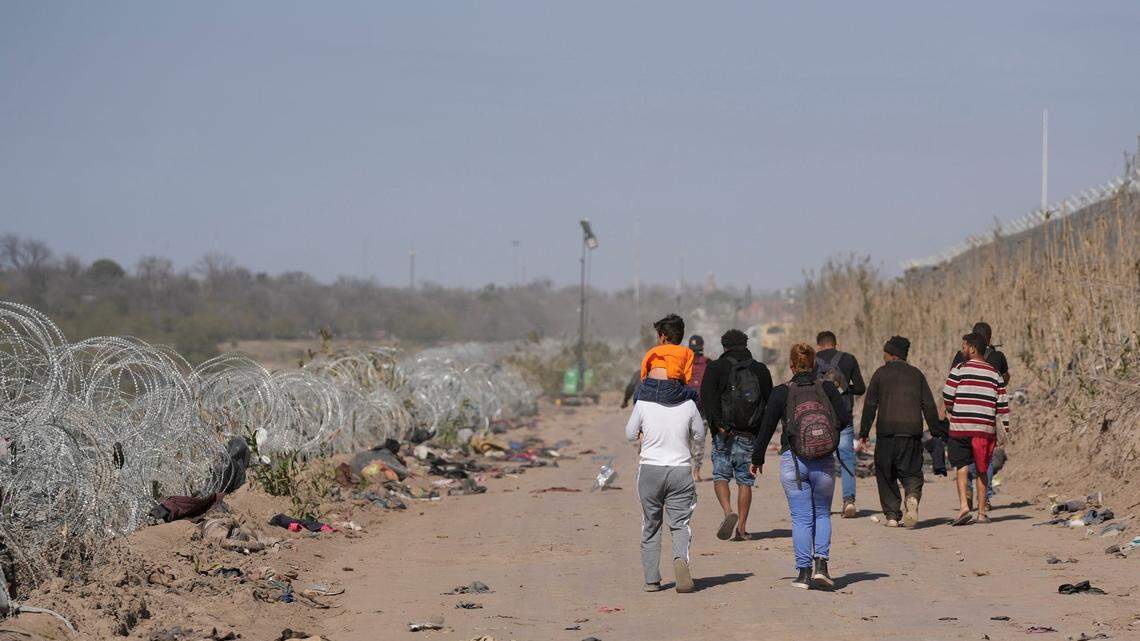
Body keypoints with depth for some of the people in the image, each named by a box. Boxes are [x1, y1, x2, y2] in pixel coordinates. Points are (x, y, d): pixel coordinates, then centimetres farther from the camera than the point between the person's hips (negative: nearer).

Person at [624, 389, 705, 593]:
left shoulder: (643, 404, -7)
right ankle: (681, 558, -26)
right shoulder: (688, 405, -5)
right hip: (680, 470, 0)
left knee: (651, 526, 13)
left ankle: (651, 579, 13)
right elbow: (699, 434, 9)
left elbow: (631, 434, 4)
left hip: (650, 469, 0)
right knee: (679, 524, 5)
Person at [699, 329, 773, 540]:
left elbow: (707, 397, -13)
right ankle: (741, 528, 7)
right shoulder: (760, 370, 8)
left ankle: (728, 512, -18)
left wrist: (717, 424, -14)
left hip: (725, 434, -2)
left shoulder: (716, 368, 0)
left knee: (721, 477, 6)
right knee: (745, 481, 8)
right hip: (750, 436, 2)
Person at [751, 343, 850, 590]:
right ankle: (821, 564, -2)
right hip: (824, 462, 1)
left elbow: (766, 427, 0)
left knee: (801, 518, 5)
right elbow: (845, 418, -3)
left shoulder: (782, 392, -2)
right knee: (822, 514, 16)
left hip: (792, 460, -1)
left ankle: (803, 572, 2)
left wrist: (757, 459, 12)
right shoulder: (827, 388, 1)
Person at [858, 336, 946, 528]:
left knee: (885, 475, 9)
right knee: (911, 472, 8)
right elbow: (929, 406, 8)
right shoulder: (916, 374, 12)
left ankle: (892, 515, 3)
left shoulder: (881, 373, 5)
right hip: (912, 431, 2)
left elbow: (870, 405, 2)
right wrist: (936, 432, 10)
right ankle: (913, 495, -24)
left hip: (887, 430, -2)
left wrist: (864, 434, 4)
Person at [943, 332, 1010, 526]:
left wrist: (952, 412, 15)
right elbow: (1002, 404, 7)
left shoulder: (959, 370, -3)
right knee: (982, 470, 12)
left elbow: (947, 397, -5)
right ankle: (982, 513, 13)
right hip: (986, 428, 3)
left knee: (962, 466, 3)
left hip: (960, 427, -3)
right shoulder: (995, 374, 9)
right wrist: (1004, 430, 10)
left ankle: (963, 505, -16)